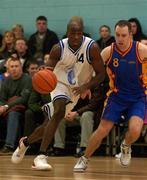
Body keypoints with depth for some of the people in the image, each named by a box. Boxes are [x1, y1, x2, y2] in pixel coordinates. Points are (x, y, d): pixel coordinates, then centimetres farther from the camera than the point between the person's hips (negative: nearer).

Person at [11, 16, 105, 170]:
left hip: (77, 89, 2)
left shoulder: (92, 47, -21)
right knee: (59, 112, -29)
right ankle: (41, 157, -31)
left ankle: (26, 142, 33)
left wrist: (86, 86, -32)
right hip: (60, 84, -2)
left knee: (52, 122, 5)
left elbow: (101, 74, -15)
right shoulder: (59, 48, -19)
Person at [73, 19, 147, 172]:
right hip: (116, 96, 1)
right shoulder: (109, 52, -12)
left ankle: (126, 147, 14)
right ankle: (84, 160, 19)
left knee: (135, 131, -22)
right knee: (102, 131, -2)